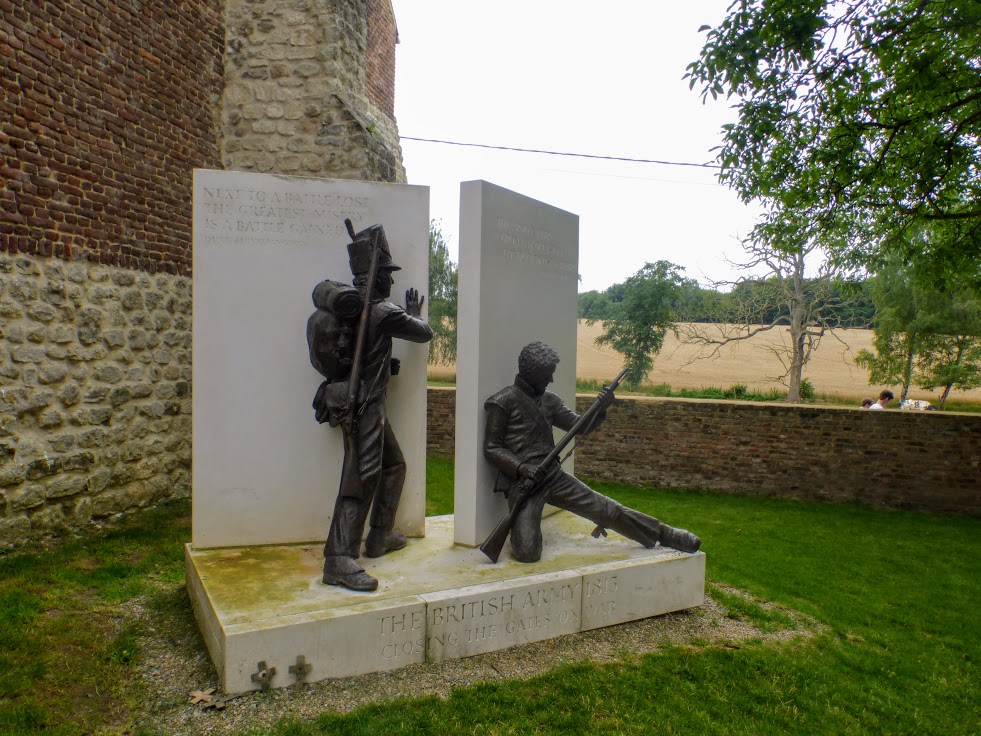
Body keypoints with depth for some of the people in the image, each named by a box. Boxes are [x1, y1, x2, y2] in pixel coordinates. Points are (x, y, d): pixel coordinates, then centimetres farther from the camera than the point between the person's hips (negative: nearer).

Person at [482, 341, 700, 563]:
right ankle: (525, 526, 16)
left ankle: (664, 535, 17)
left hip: (554, 476, 5)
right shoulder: (503, 401, -6)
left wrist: (601, 408, -7)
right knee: (527, 553, -17)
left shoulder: (549, 400, 13)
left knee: (607, 509, 2)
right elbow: (492, 448, -7)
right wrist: (522, 467, -21)